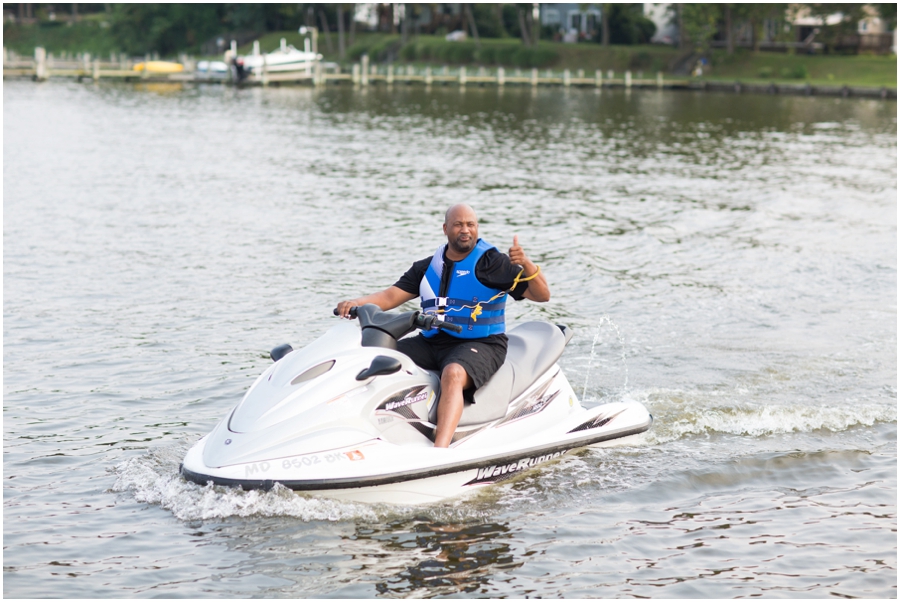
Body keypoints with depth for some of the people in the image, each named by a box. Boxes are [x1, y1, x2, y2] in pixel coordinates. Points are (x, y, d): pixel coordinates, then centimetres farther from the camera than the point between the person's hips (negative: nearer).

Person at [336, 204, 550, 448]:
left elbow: (542, 295, -8)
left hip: (479, 345, -6)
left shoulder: (492, 263, -2)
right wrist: (356, 303, -9)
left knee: (453, 374, -38)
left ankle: (438, 452, -51)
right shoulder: (428, 267, 14)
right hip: (431, 343, 6)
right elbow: (391, 296, 9)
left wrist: (526, 264, -27)